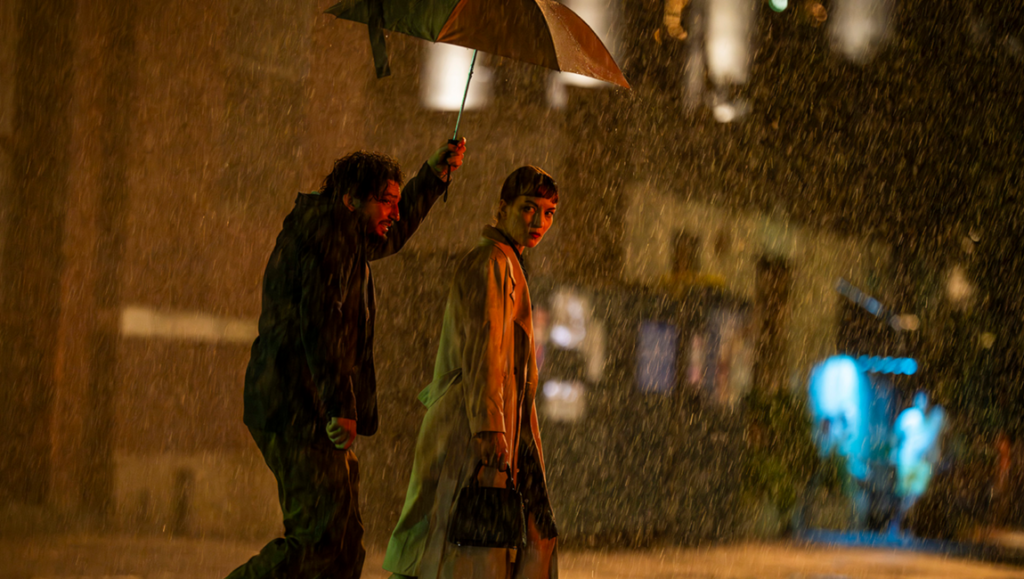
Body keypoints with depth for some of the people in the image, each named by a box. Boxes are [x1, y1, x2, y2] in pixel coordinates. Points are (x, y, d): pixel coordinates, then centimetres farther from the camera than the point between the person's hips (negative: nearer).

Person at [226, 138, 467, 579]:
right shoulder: (328, 234, -10)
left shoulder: (345, 237, 22)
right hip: (301, 408, -11)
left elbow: (390, 235, 43)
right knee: (324, 540, -15)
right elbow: (319, 324, -21)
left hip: (306, 413, 11)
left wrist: (435, 174, 38)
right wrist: (339, 406, -26)